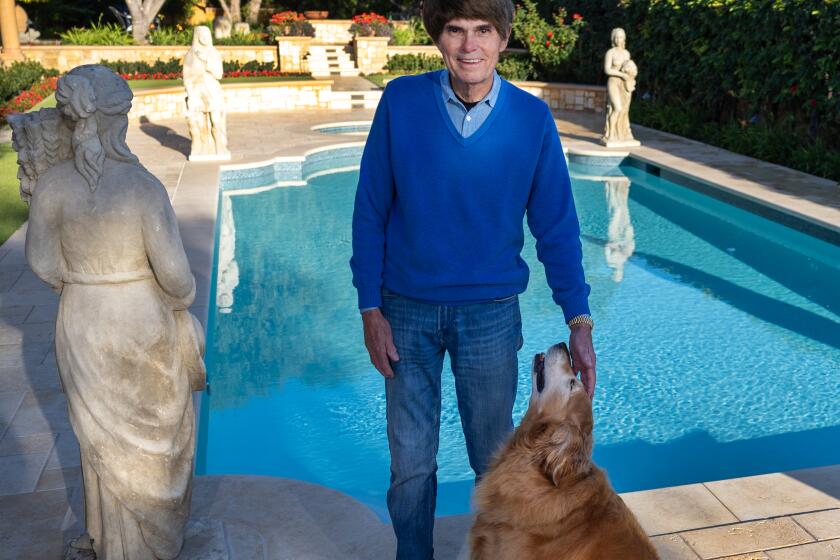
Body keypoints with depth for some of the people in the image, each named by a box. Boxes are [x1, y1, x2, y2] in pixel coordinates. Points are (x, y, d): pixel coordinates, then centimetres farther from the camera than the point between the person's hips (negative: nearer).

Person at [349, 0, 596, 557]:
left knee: (496, 459, 15)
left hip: (491, 314, 0)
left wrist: (580, 322, -8)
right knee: (411, 463, 12)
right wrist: (371, 309, -5)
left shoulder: (532, 118, -7)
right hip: (407, 310, 0)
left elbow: (556, 227, -2)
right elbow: (370, 212, -3)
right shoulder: (401, 102, -9)